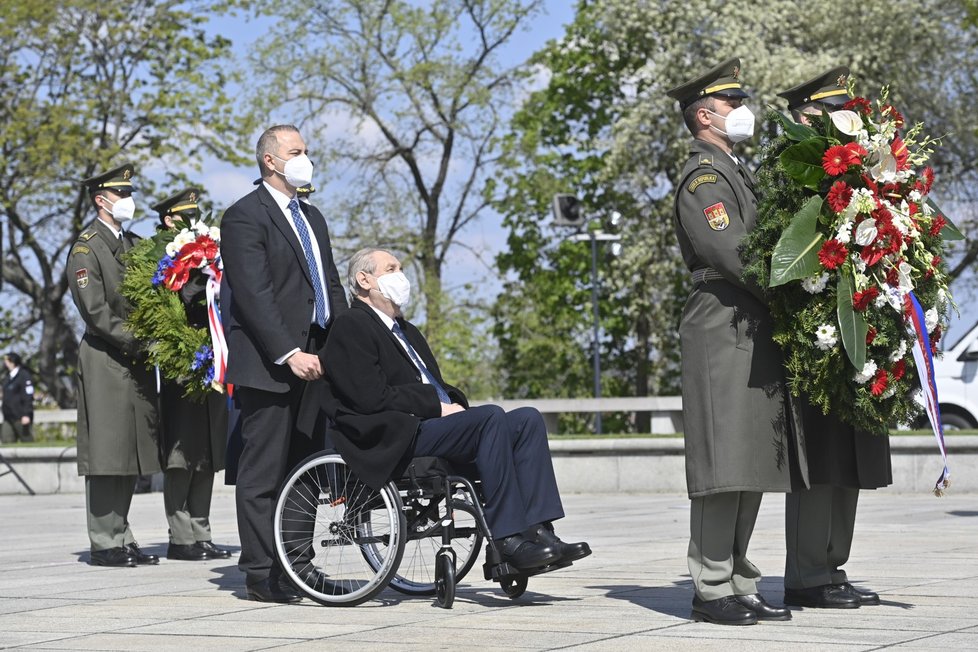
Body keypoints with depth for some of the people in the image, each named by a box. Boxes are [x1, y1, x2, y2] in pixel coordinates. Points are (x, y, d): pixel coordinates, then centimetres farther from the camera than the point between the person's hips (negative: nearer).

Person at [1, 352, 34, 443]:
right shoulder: (9, 376, 15)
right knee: (6, 440, 0)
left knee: (26, 440, -1)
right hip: (9, 417, 8)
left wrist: (26, 414, -20)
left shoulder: (23, 375, -11)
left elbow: (28, 396, -15)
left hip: (20, 417, -8)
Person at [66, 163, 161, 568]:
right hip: (105, 362, -7)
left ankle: (122, 538, 12)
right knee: (107, 454, -6)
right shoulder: (85, 249, -6)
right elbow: (94, 311, -13)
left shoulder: (135, 244, 17)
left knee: (133, 456, 7)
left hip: (138, 364, 7)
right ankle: (105, 543, -3)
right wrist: (136, 342, -18)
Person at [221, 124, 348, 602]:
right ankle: (261, 575, -2)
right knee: (263, 473, -5)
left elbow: (331, 286, 21)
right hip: (269, 365, -8)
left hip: (314, 360, 8)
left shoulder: (311, 217, 22)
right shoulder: (244, 216, -6)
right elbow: (254, 295, -15)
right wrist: (289, 354, -23)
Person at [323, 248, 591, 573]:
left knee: (527, 419, -10)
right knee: (491, 415, -29)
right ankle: (509, 540, -32)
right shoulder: (350, 327, -1)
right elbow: (372, 397, -13)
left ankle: (538, 532, -21)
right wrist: (438, 406, -12)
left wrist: (454, 403, 2)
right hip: (397, 439, -9)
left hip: (434, 425, 9)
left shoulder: (406, 330, 30)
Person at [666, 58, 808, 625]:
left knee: (755, 468, 8)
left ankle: (740, 583, 12)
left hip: (756, 333, 10)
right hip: (723, 328, -10)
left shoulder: (736, 171, 24)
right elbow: (732, 252, -18)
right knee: (724, 467, -10)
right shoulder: (703, 176, -6)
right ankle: (713, 589, -8)